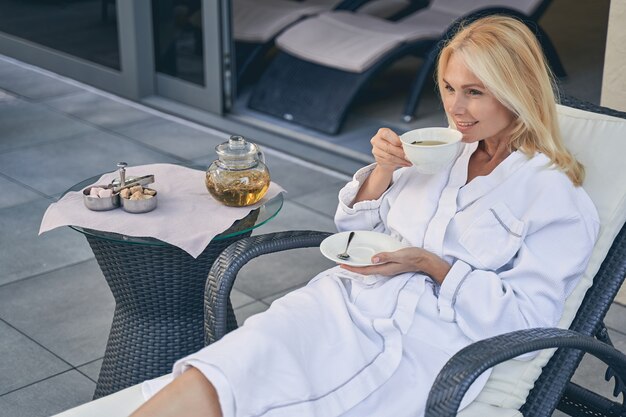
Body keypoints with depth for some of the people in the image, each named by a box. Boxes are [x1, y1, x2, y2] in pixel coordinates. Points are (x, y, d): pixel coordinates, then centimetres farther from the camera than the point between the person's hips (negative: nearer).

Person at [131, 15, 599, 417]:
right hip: (344, 303, 5)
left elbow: (526, 316, -5)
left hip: (424, 344, -5)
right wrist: (382, 170, 4)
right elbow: (356, 226, 23)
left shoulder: (558, 196, 2)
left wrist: (431, 265, -13)